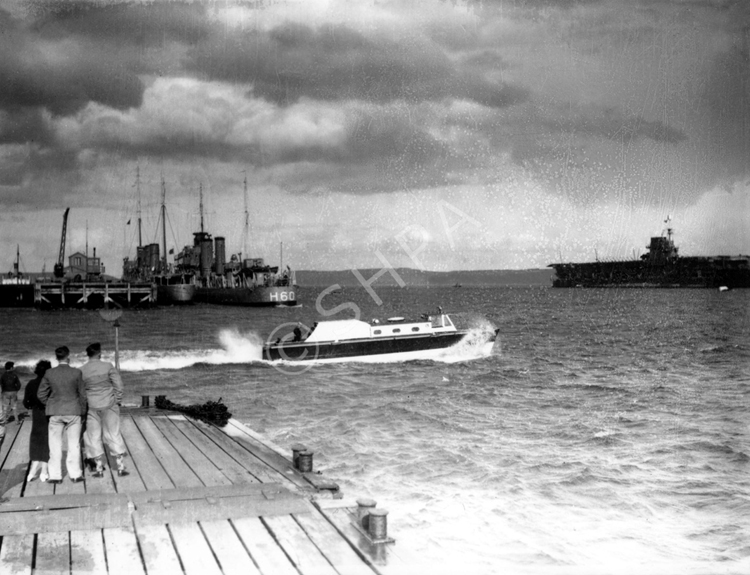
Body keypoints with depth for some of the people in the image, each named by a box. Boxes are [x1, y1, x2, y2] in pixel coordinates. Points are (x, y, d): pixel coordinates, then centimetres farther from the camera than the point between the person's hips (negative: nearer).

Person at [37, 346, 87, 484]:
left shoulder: (49, 373, -5)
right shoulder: (76, 373, -9)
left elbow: (41, 394, 0)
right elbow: (82, 394, -2)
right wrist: (82, 411, 11)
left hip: (55, 412, 1)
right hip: (73, 412, -1)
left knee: (55, 445, 9)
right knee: (74, 444, 8)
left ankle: (55, 475, 9)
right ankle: (75, 474, 10)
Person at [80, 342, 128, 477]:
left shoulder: (82, 371, -5)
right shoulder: (107, 366, -8)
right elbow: (118, 383, -8)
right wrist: (118, 399, 4)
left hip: (91, 406, 0)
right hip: (109, 405, 0)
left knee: (93, 436, 9)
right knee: (113, 434, 8)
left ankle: (99, 467, 10)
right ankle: (120, 465, 9)